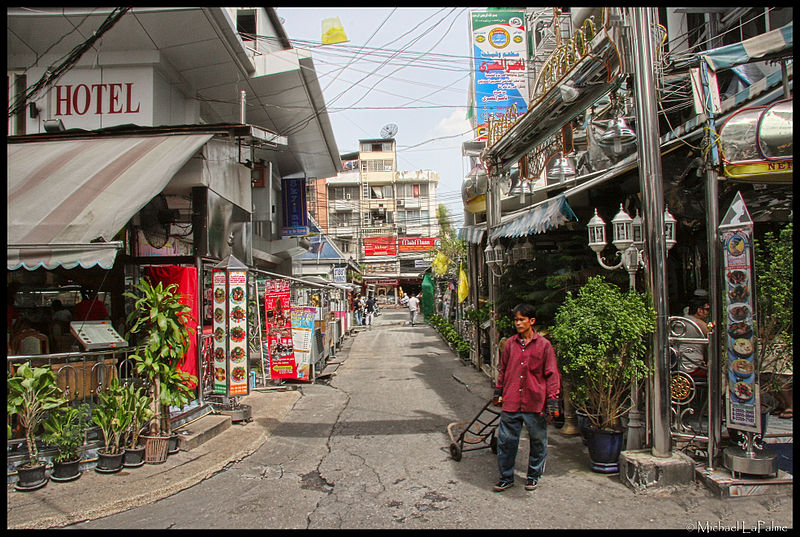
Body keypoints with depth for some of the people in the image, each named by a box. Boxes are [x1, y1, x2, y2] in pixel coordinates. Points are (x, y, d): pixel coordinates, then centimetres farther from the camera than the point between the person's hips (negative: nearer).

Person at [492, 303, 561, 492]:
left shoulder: (543, 345, -3)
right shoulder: (510, 344, 5)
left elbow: (552, 375, -1)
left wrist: (552, 401, -5)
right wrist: (498, 392, 17)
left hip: (535, 404, -2)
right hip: (511, 402, 2)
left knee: (538, 441, 12)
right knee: (505, 441, 5)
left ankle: (534, 475, 32)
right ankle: (506, 477, 21)